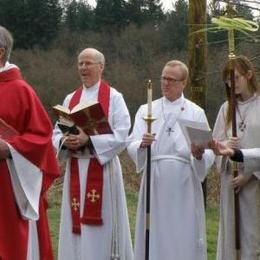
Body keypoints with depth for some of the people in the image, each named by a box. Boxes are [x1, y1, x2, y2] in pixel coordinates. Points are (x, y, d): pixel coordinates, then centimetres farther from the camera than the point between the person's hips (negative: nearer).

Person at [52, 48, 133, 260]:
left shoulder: (114, 97, -2)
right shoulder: (70, 99, 13)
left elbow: (121, 136, -11)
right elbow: (56, 134, 12)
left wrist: (88, 140, -20)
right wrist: (66, 142, -11)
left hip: (102, 168, -5)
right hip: (75, 169, 5)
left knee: (101, 229, -4)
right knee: (76, 226, 6)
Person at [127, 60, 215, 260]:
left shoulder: (196, 112, 4)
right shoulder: (146, 110, 8)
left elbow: (209, 154, -1)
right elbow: (132, 146, -2)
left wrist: (199, 154, -23)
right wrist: (142, 145, -24)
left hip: (184, 185, -1)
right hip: (156, 182, 1)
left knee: (184, 237, 1)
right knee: (154, 237, 3)